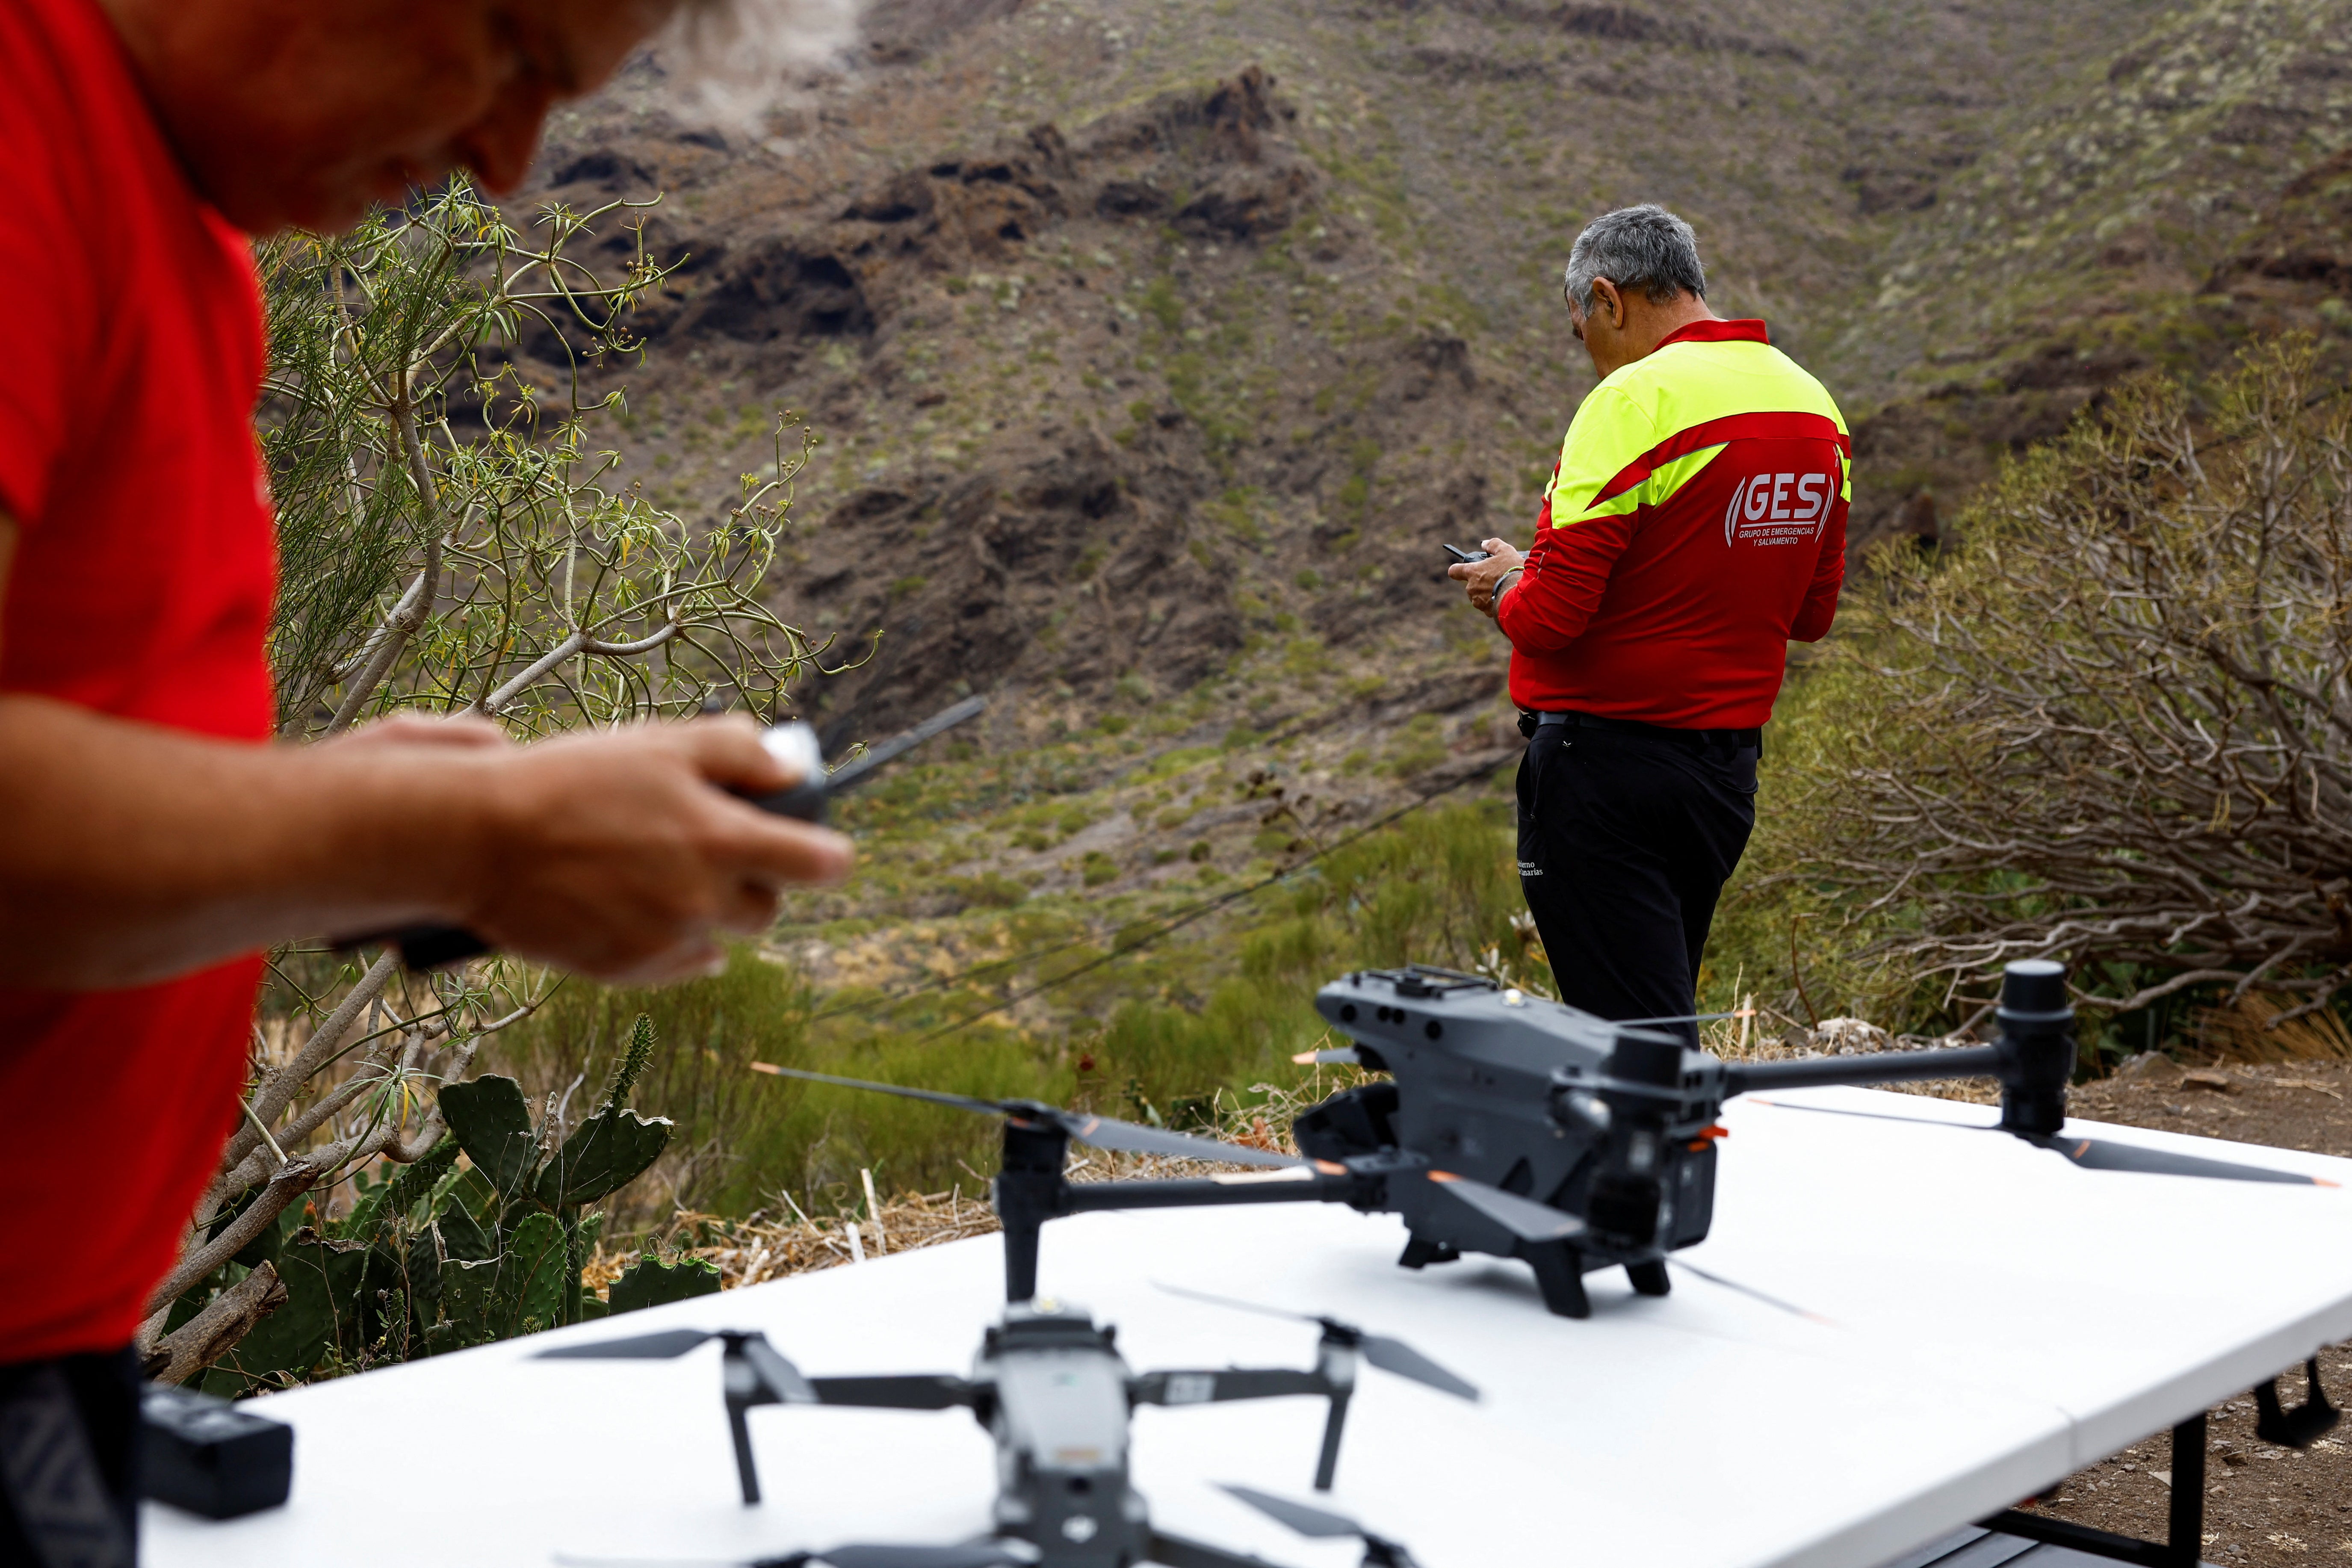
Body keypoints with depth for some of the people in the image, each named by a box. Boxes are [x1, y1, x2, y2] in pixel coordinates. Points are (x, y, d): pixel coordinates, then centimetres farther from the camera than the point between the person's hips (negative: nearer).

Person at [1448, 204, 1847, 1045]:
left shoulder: (1636, 400, -16)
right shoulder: (1815, 407, 8)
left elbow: (1551, 613, -21)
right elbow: (1812, 612, 16)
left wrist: (1508, 585, 1)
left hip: (1608, 762, -8)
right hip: (1730, 763, 8)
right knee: (1664, 1016, 18)